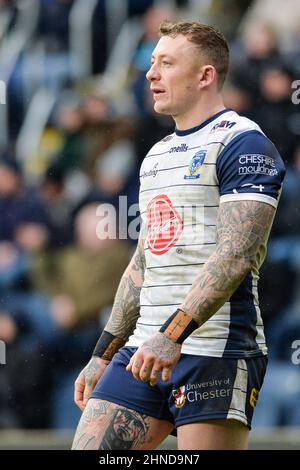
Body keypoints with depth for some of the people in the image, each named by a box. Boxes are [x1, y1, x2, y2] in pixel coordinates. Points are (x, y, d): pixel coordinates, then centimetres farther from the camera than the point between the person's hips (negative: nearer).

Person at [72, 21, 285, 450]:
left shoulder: (241, 141, -7)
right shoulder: (157, 155, 21)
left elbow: (236, 254, -18)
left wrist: (172, 334, -26)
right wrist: (104, 355, 22)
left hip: (214, 352, -8)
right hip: (143, 350, 8)